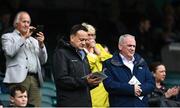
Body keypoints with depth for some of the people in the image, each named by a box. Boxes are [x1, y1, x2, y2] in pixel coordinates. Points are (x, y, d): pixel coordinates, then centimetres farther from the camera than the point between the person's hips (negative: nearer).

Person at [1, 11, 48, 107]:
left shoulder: (33, 40, 26)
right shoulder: (8, 37, 13)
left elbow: (43, 61, 19)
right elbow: (10, 52, -8)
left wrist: (41, 44, 3)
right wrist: (24, 37, -6)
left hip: (35, 80, 5)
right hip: (18, 79, -5)